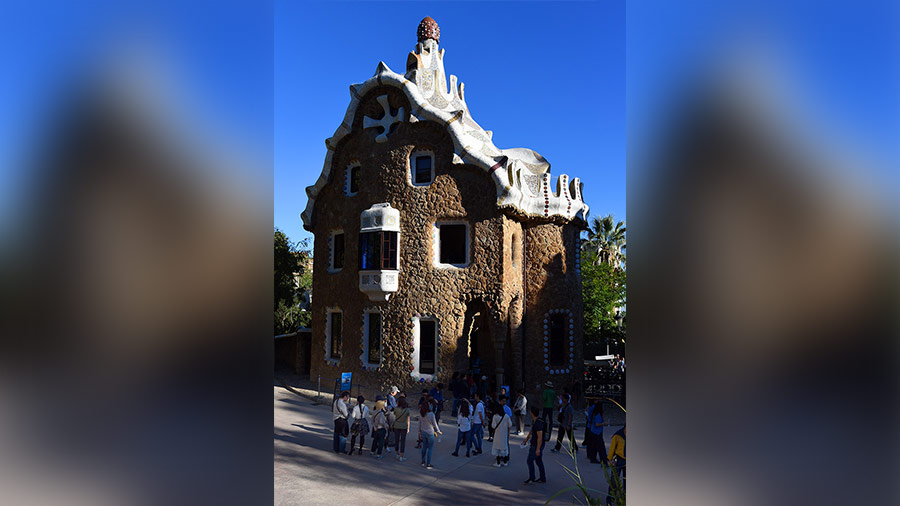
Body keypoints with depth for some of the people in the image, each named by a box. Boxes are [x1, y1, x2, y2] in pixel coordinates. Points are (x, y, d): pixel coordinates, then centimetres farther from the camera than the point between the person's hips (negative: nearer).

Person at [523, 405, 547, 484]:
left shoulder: (538, 423, -26)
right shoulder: (534, 420, 5)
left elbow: (540, 437, -26)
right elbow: (531, 431, 21)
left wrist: (538, 449, -26)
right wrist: (526, 440, 29)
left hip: (537, 445, -9)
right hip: (534, 444, 9)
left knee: (530, 461, -2)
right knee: (539, 461, 15)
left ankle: (531, 479, 8)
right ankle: (543, 478, 22)